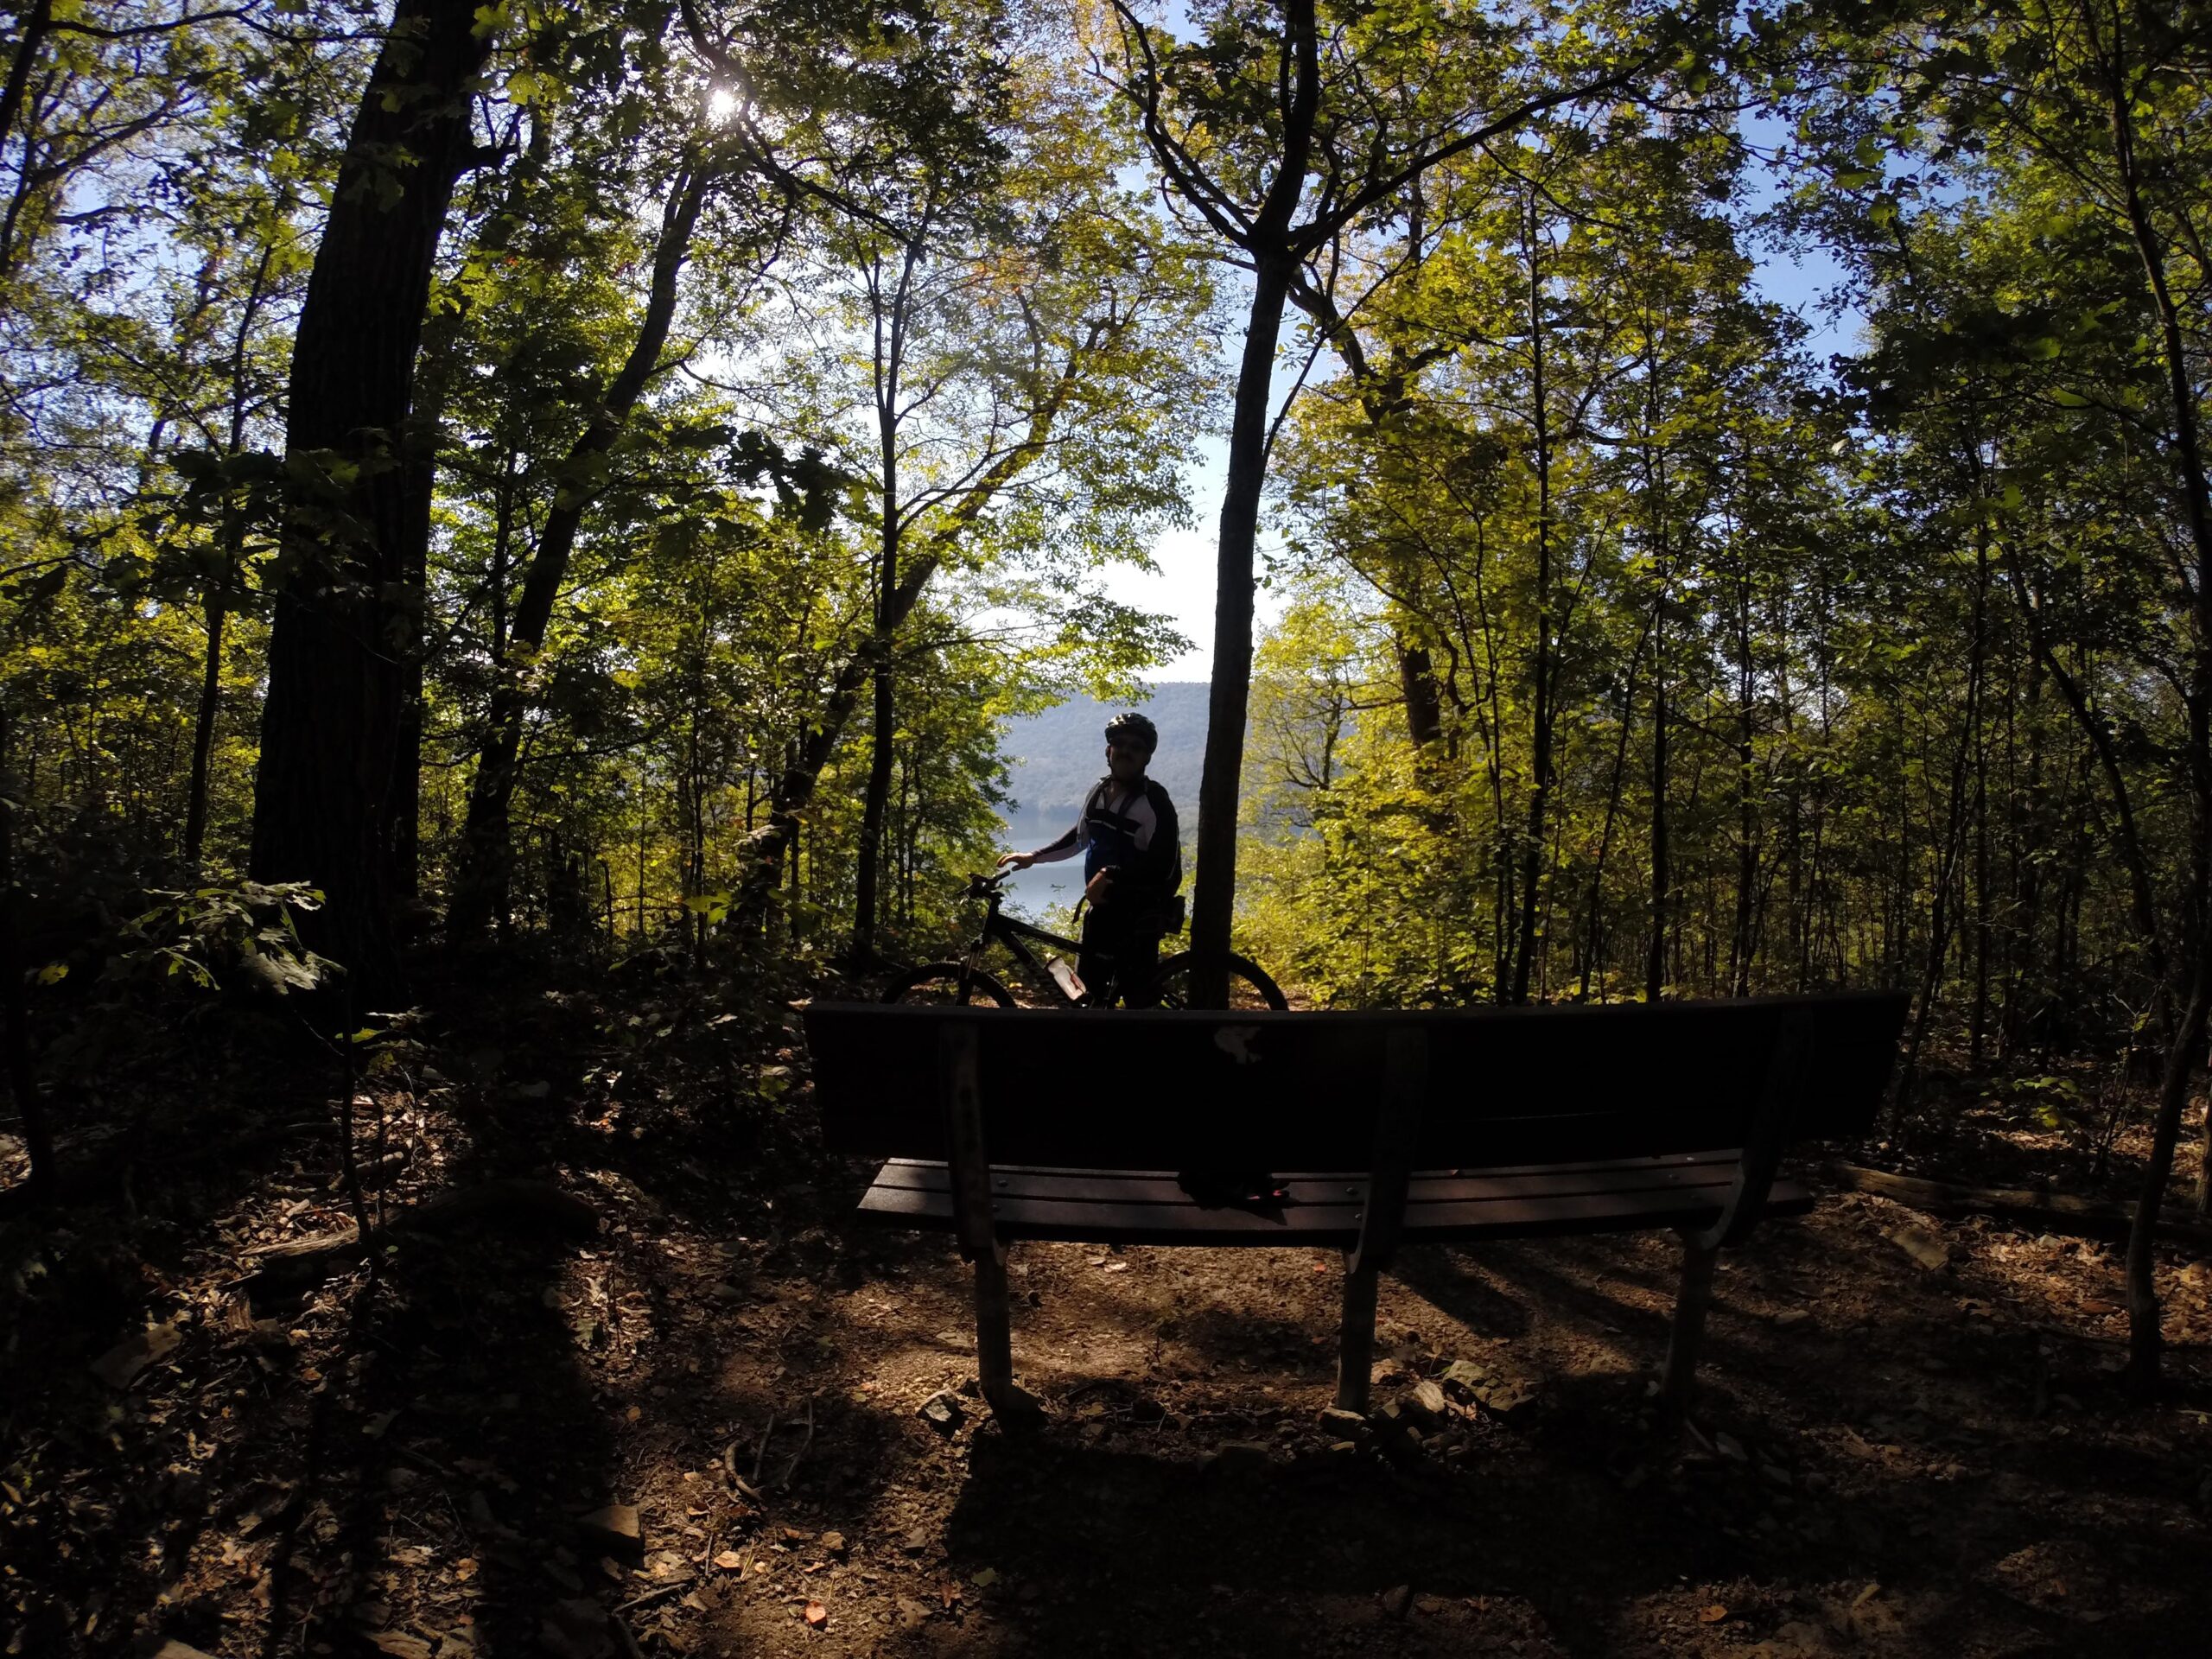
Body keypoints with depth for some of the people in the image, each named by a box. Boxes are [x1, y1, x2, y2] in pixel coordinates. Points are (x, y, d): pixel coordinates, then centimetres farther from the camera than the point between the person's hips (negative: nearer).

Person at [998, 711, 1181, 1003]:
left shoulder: (1154, 801, -16)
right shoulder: (1099, 793, 6)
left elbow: (1164, 864, -24)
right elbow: (1080, 836, 24)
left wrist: (1111, 875, -30)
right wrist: (1034, 857, 16)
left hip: (1141, 914, -8)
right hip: (1103, 908, 8)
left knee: (1136, 994, -7)